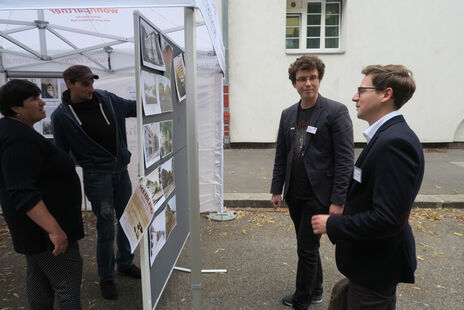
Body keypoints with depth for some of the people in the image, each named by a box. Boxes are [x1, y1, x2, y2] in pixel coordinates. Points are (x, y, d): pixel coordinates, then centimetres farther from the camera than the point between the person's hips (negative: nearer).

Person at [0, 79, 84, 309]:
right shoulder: (19, 138, -23)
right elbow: (23, 193, -30)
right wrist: (54, 229, -33)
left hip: (33, 227, 11)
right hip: (43, 226, -11)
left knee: (38, 277, 20)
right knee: (67, 280, -2)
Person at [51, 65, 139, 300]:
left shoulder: (107, 99, 1)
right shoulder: (61, 116, -7)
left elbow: (135, 107, 14)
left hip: (121, 171, 5)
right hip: (97, 176, -4)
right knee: (106, 229, 2)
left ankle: (125, 264, 39)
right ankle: (106, 278, 25)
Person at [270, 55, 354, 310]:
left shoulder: (336, 112, -10)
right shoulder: (288, 114, 8)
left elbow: (345, 159, -13)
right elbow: (281, 155, 12)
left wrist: (338, 200, -17)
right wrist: (276, 190, 9)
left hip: (318, 195, -6)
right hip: (294, 194, 6)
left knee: (306, 248, 1)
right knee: (307, 246, 20)